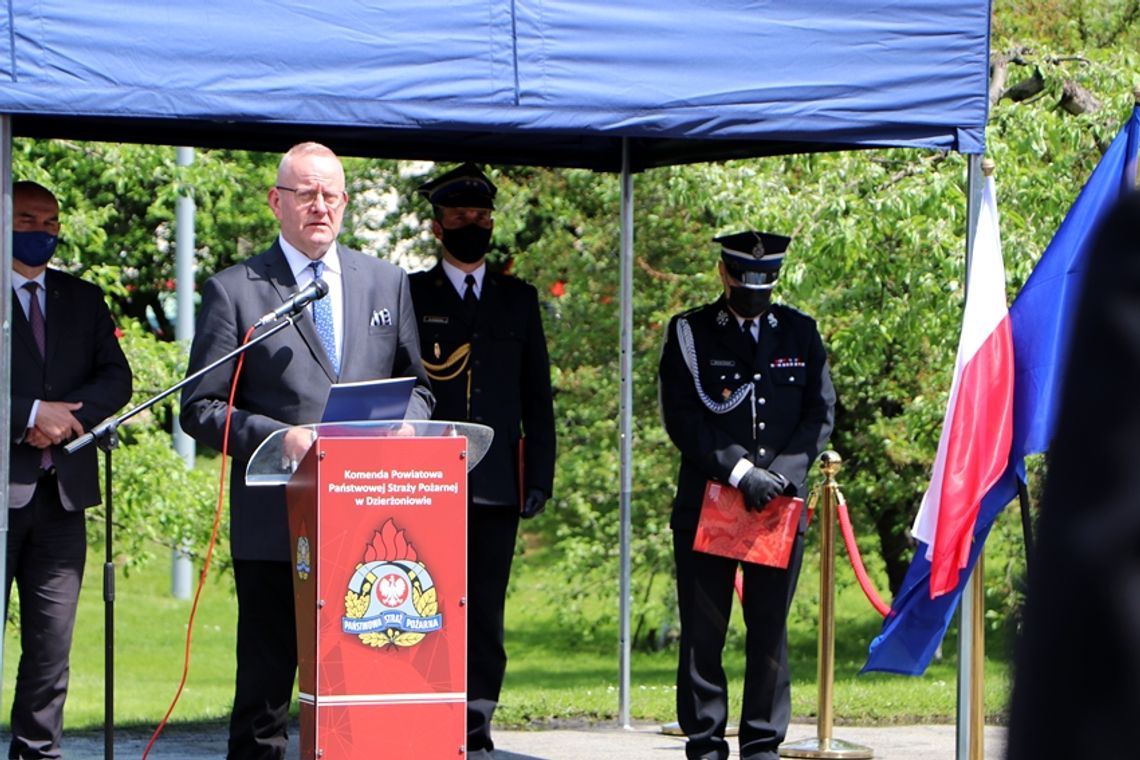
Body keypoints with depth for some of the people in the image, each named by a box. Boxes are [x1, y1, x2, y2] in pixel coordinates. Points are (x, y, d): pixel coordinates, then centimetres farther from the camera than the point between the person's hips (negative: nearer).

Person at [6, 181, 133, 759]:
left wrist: (69, 415, -9)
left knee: (52, 640, 4)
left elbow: (117, 379, 8)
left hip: (61, 493, 4)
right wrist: (31, 413, -15)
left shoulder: (83, 300, 17)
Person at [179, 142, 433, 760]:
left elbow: (418, 385, 21)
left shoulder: (387, 282, 15)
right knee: (265, 679, -1)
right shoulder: (234, 291, 3)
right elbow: (201, 409, 1)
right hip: (275, 520, -3)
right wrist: (280, 437, -14)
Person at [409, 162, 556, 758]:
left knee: (485, 613, 0)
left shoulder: (518, 300, 16)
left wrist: (540, 477, 6)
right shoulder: (408, 296, 8)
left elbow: (537, 396, 15)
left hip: (496, 484, 2)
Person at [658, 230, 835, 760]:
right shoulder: (689, 333, 3)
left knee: (770, 630, 2)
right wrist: (739, 471, -14)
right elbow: (681, 418, -5)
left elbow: (821, 412, 8)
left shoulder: (800, 333, 12)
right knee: (702, 631, -1)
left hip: (781, 503, 2)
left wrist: (783, 472, -7)